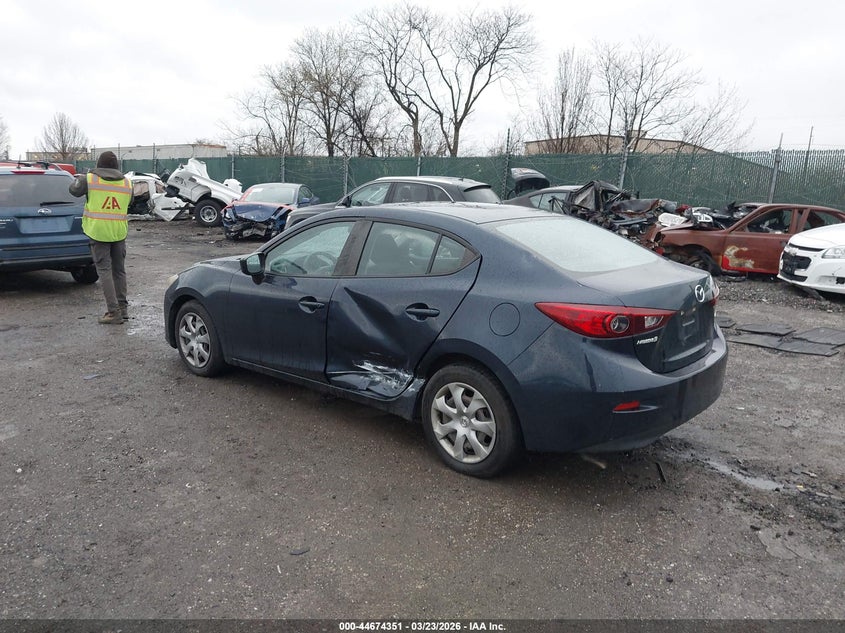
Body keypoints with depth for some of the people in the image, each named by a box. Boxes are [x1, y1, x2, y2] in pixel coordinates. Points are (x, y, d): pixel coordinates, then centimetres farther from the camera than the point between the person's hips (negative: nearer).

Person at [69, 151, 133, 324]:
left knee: (104, 270, -1)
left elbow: (74, 190, 9)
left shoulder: (89, 179, -5)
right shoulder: (127, 183, 5)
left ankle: (113, 311, -7)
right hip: (119, 232, 3)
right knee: (119, 269, 13)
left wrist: (79, 178, 29)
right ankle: (122, 307, 18)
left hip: (98, 231, -3)